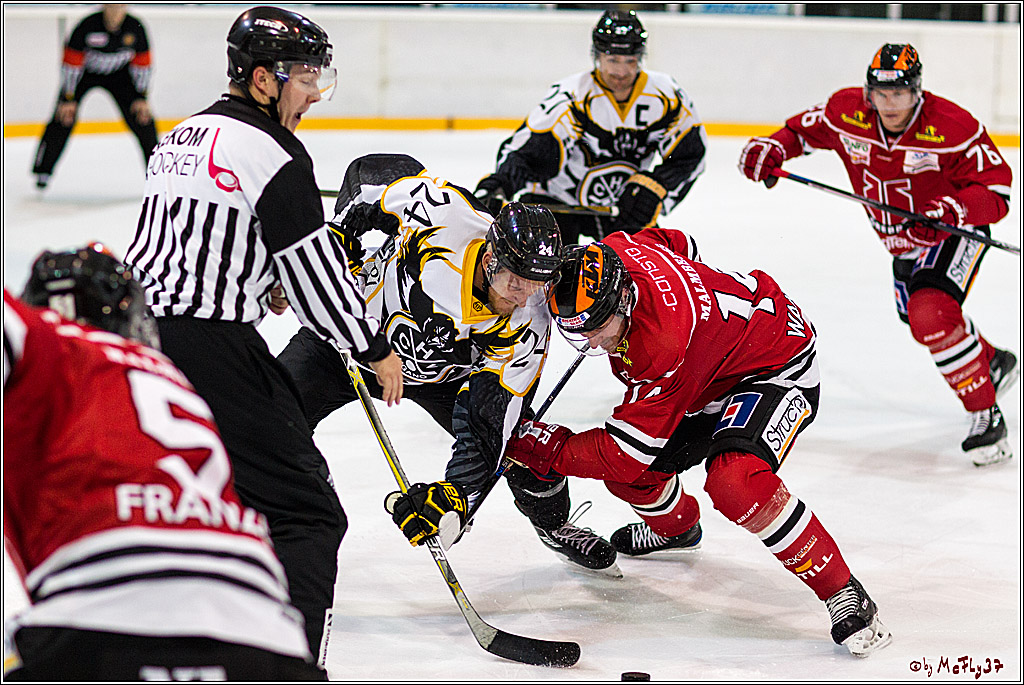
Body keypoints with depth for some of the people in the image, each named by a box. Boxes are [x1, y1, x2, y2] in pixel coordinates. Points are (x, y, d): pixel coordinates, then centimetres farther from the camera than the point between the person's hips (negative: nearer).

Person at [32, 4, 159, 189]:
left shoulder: (135, 27, -21)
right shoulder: (87, 26, -29)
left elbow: (142, 63, -8)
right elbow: (71, 62, -23)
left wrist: (142, 97, -11)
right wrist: (68, 99, -22)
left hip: (118, 73, 2)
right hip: (85, 72, -2)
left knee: (142, 119, -6)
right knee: (64, 118, -12)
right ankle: (43, 170, -1)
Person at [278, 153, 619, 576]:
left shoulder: (527, 331, -27)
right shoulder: (444, 214, -34)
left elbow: (485, 423, -29)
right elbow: (370, 170, -15)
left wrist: (456, 490, -42)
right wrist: (337, 236, -18)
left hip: (447, 373, 1)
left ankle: (553, 524, 23)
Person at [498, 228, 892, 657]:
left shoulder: (664, 344, -40)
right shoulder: (616, 250, -19)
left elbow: (626, 454, -32)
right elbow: (671, 240, 7)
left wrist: (543, 448, -24)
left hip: (777, 369, -9)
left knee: (734, 481, -35)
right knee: (625, 476, 6)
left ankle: (842, 592, -20)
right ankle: (677, 527, 43)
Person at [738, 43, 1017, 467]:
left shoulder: (952, 127, -30)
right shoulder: (846, 113, -17)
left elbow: (995, 191, -27)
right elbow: (804, 129, 3)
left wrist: (951, 210, -43)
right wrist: (773, 148, -16)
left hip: (956, 233, -7)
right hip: (903, 241, 7)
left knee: (932, 315, -29)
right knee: (916, 316, 25)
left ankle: (986, 417, -19)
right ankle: (994, 364, 54)